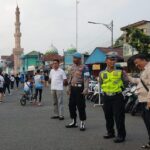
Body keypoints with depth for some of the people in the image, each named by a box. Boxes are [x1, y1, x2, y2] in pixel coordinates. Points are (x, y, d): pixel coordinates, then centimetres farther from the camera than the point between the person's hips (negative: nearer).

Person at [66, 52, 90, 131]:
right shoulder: (72, 67, 15)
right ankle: (74, 122, 24)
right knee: (71, 105, 10)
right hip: (73, 88, 7)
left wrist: (86, 89, -23)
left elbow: (86, 79, -14)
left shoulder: (84, 67, -7)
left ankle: (82, 123, 7)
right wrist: (69, 88, 17)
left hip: (79, 88, -7)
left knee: (81, 106, -4)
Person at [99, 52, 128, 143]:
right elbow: (101, 84, 11)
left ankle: (121, 135, 7)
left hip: (117, 97, -3)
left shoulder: (120, 71, 1)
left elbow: (126, 82, 5)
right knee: (108, 116, 14)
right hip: (106, 97, 3)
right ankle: (110, 132, 31)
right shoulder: (102, 73, 7)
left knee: (119, 117, -3)